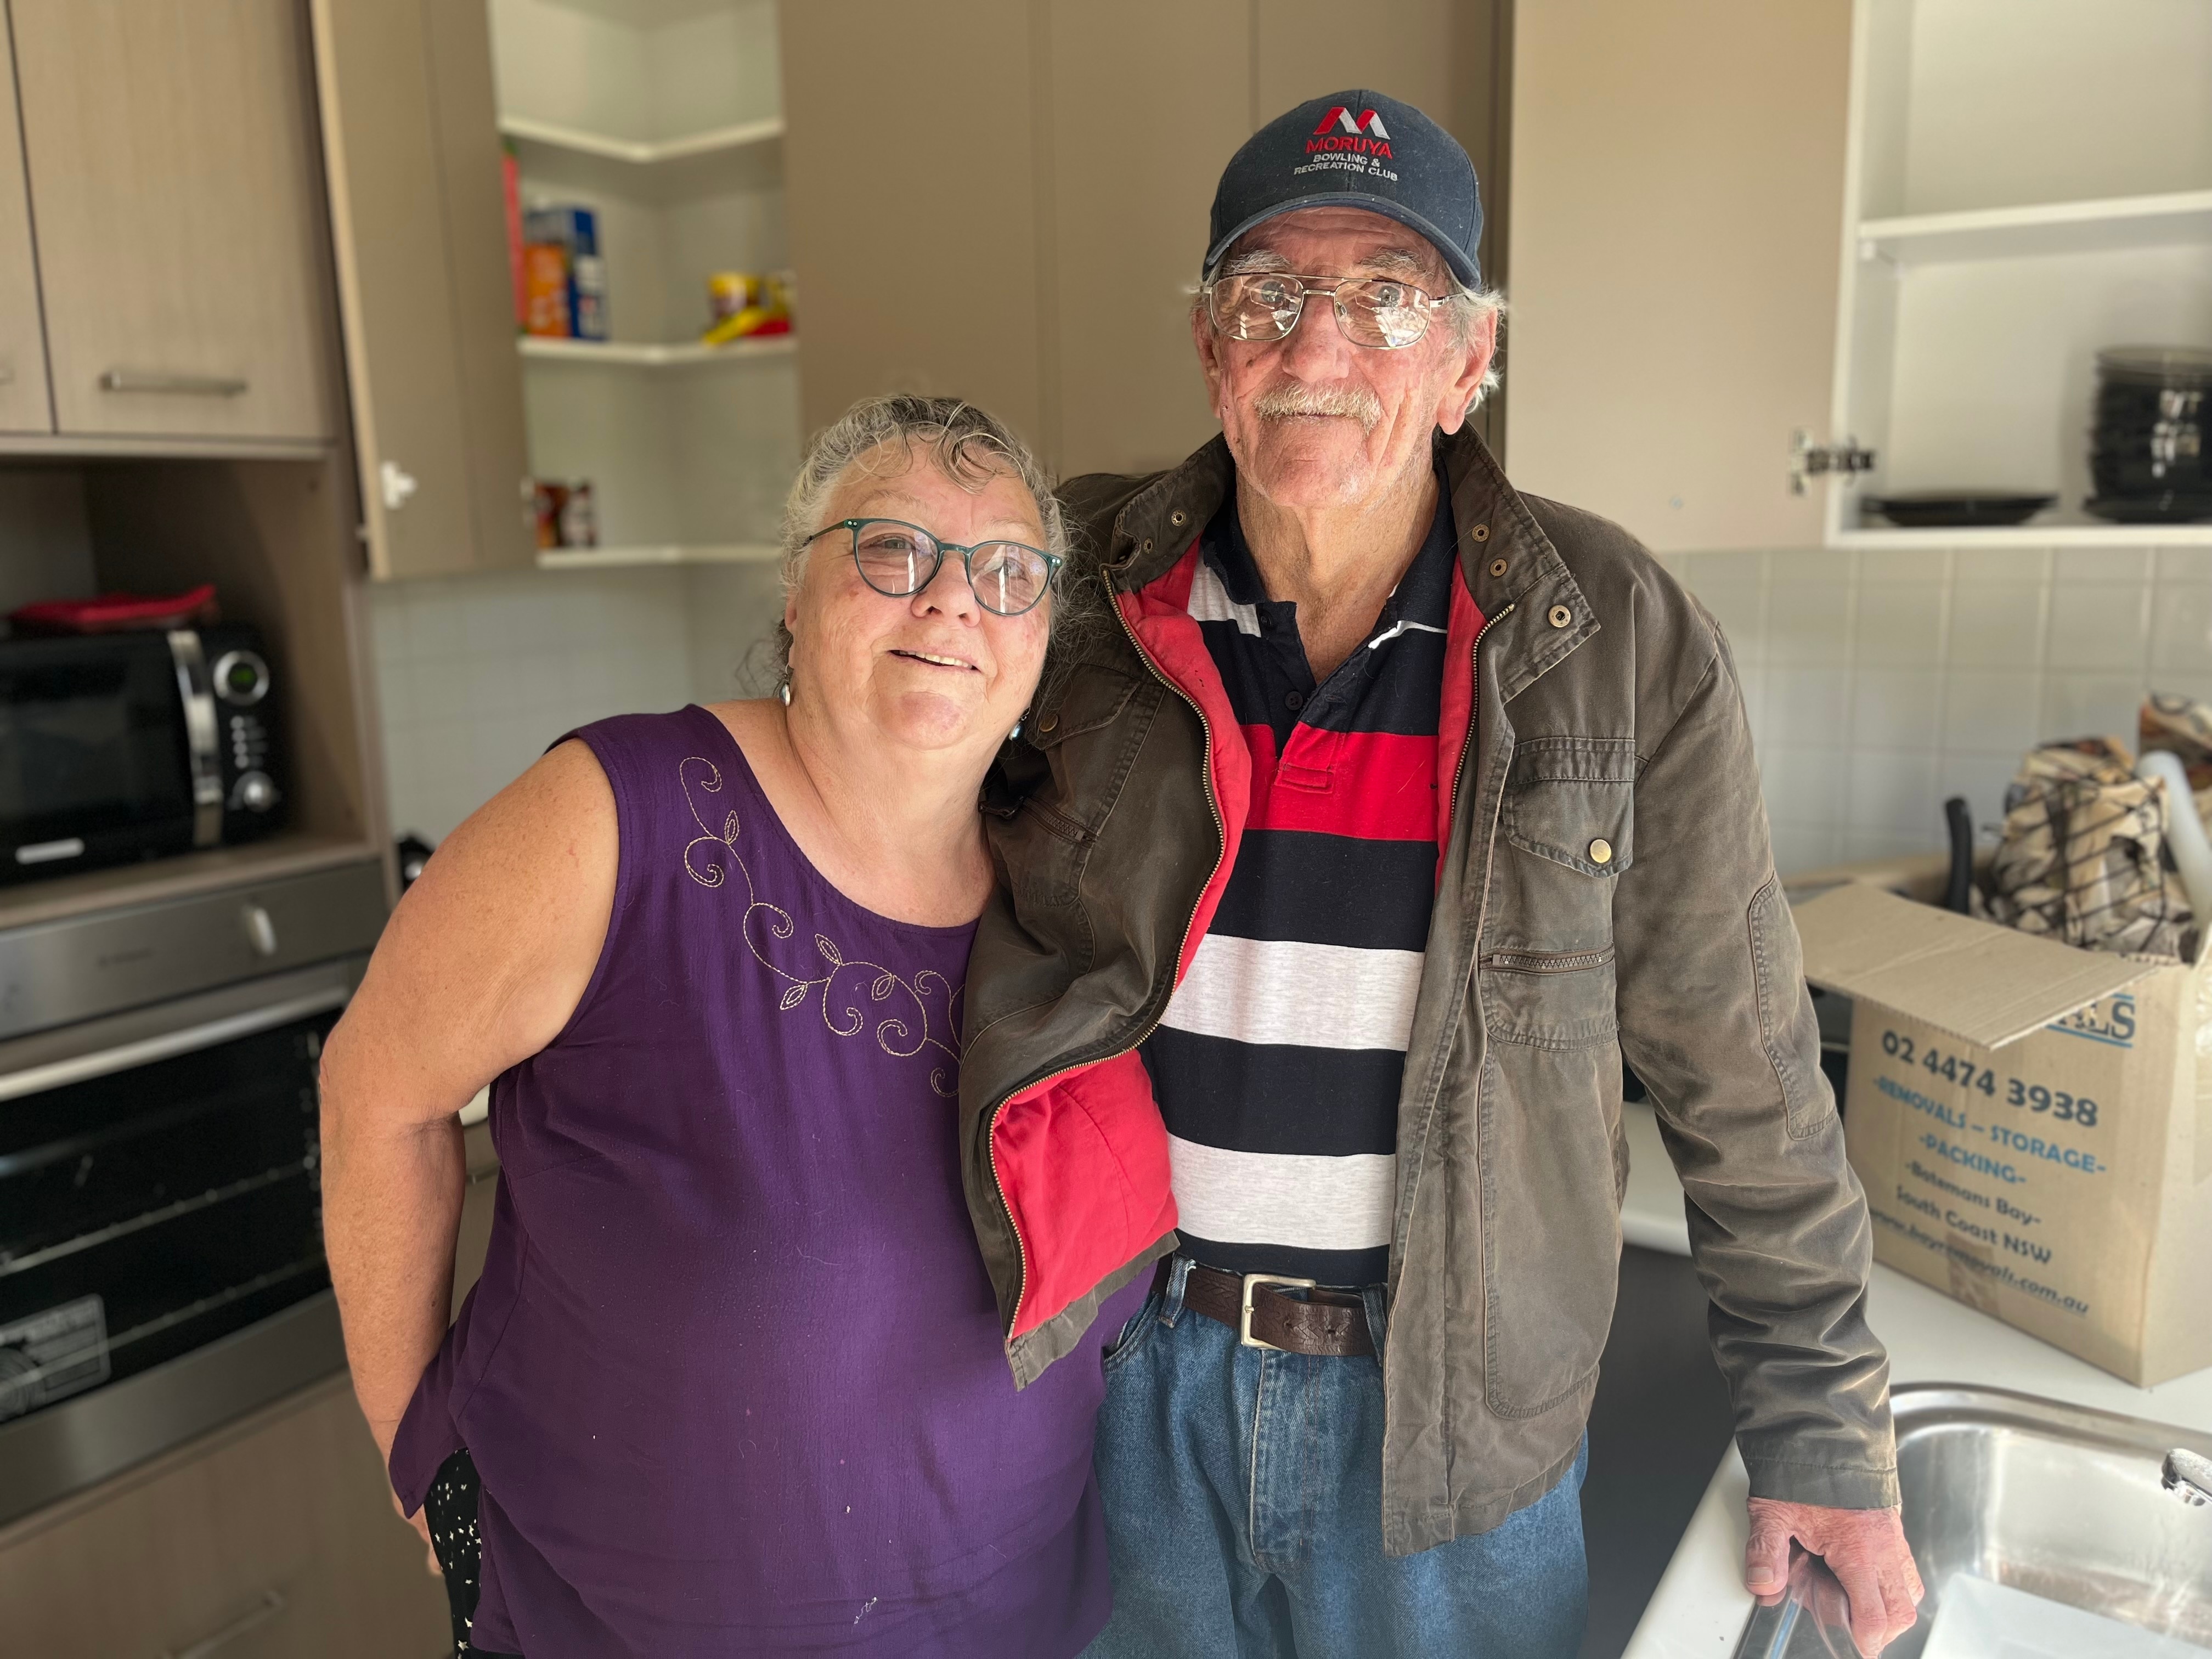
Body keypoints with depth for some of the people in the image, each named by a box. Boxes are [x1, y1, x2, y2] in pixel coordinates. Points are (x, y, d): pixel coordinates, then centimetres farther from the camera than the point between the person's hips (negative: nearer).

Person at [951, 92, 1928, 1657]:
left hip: (1456, 1406, -1)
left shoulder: (1623, 642, -11)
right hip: (1126, 1357, 2)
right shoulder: (1082, 592, -8)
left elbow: (1746, 1081, -6)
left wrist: (1822, 1435, -2)